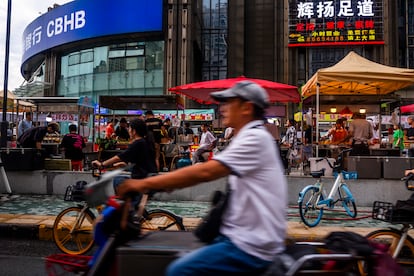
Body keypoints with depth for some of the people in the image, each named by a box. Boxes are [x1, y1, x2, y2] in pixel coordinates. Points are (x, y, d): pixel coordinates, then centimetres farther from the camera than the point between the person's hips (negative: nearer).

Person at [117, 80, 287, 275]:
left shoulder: (255, 137, -17)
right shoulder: (250, 137, 16)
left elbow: (205, 172, -26)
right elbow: (211, 172, 15)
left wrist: (146, 183, -22)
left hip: (252, 247, -10)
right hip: (245, 237, 10)